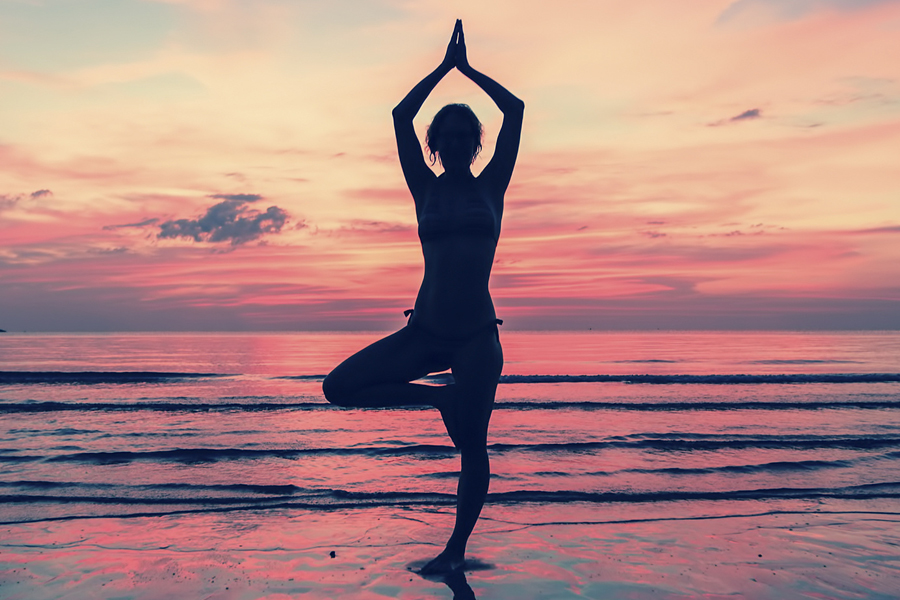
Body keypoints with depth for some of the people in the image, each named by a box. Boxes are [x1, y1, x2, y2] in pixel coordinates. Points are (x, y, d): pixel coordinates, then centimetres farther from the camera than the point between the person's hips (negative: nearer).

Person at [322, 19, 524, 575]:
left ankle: (457, 549, 20)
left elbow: (515, 109, 3)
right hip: (424, 331, 2)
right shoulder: (426, 190, 9)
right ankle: (441, 396, 6)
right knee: (340, 386, -10)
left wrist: (467, 68, 12)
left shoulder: (491, 187, 7)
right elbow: (401, 116, 3)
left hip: (478, 336, -2)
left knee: (472, 445, 0)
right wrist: (445, 66, 9)